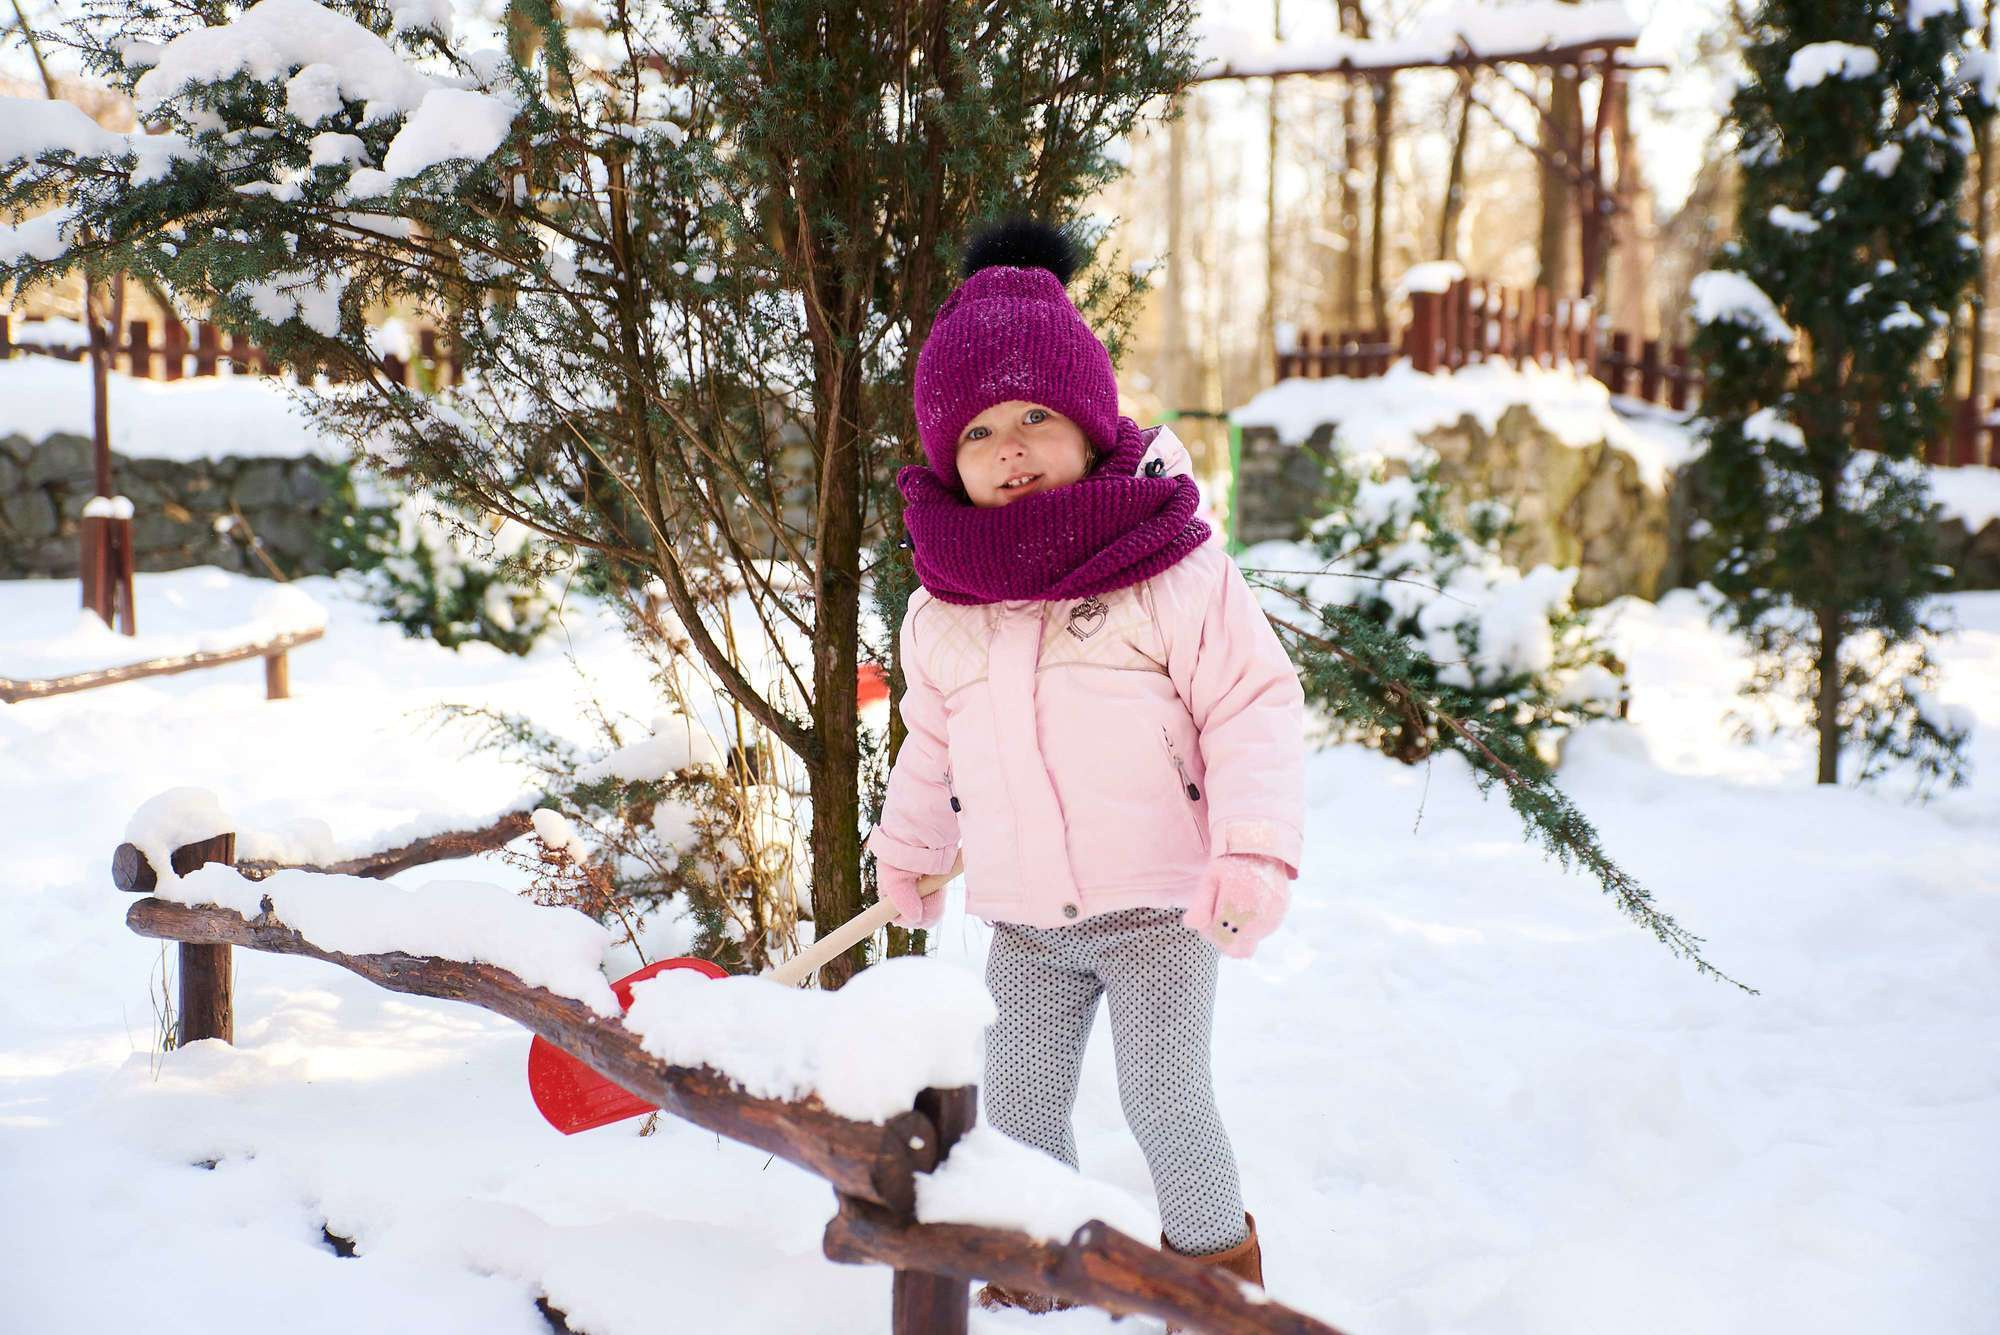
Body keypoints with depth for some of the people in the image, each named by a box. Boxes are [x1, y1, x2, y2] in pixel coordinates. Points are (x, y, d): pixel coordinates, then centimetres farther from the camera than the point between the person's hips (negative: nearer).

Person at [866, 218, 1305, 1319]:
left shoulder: (1172, 571, -11)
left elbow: (1253, 704, -11)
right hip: (1023, 917, 5)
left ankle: (1216, 1262, 20)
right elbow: (933, 739, 19)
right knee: (1018, 1104, 11)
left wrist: (1254, 850, -19)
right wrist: (905, 851, 27)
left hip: (1158, 898, -4)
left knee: (1164, 1099, -5)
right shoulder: (940, 611, 4)